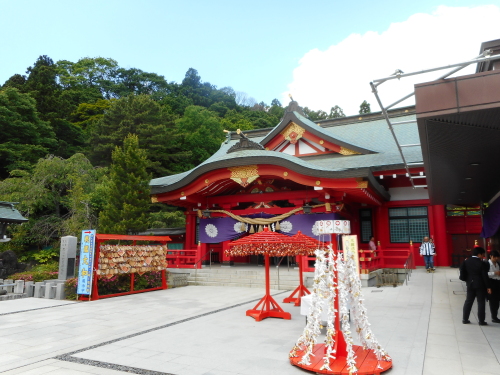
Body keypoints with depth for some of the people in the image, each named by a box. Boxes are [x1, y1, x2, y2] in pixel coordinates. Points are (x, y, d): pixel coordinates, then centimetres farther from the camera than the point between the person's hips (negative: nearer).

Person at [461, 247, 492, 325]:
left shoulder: (466, 261, -1)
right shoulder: (482, 264, -14)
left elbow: (462, 271, 2)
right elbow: (485, 276, -12)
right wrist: (488, 287, -5)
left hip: (470, 285, 4)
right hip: (480, 285, -4)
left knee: (468, 301, 11)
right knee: (481, 303, 5)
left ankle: (465, 319, 14)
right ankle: (481, 321, 10)